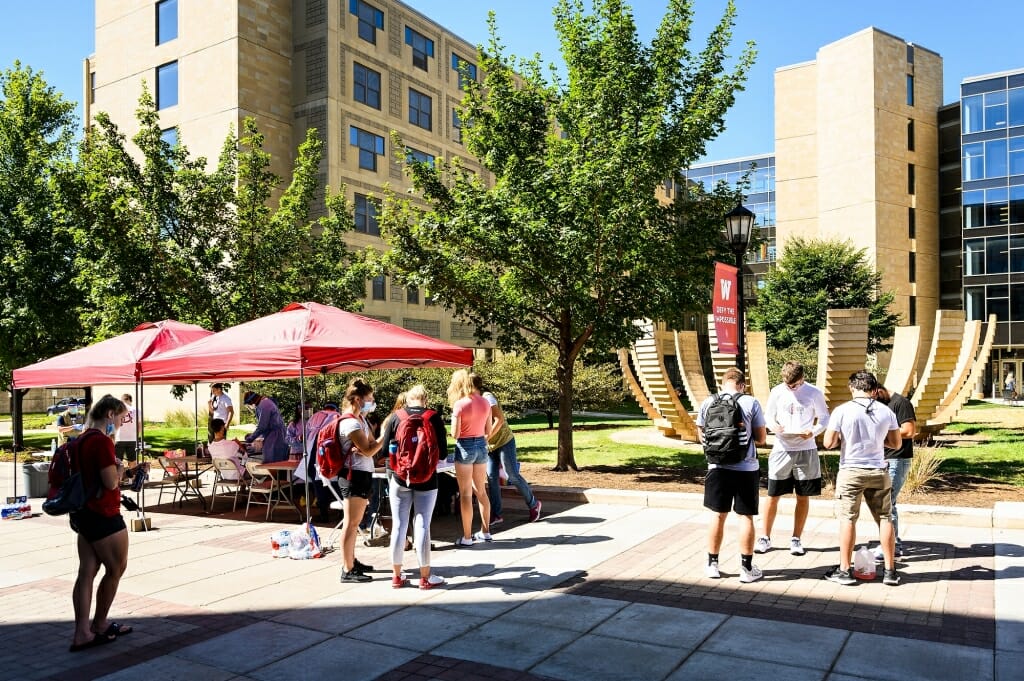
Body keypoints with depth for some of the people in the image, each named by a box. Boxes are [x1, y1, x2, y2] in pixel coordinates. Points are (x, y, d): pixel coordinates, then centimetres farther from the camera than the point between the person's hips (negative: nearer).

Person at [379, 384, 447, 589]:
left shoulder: (395, 416, -2)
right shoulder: (434, 418, -5)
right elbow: (442, 451, -2)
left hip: (399, 478, 1)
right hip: (426, 479, -1)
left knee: (398, 525, 9)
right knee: (422, 526, 4)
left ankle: (397, 576, 17)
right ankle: (425, 577, 10)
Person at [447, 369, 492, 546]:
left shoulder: (459, 404, -15)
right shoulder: (484, 402, 3)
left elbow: (455, 434, -15)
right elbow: (488, 430, 8)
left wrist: (454, 423, 5)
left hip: (465, 447, -6)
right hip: (482, 446, 6)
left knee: (466, 494, 0)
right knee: (481, 491, 16)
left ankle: (467, 537, 4)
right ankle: (485, 532, 24)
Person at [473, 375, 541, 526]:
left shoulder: (487, 397, -15)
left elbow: (499, 419, -23)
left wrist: (486, 438, -22)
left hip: (504, 441, -8)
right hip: (490, 445, 8)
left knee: (513, 476, -4)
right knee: (492, 477, 1)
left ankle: (533, 504, 13)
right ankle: (496, 515, 4)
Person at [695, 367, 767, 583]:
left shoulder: (708, 403, -1)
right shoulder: (751, 403, -7)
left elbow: (702, 435, 7)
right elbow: (761, 438, -2)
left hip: (718, 468, 2)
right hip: (746, 469, -2)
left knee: (718, 516, 12)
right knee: (746, 517, 8)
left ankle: (712, 564, 22)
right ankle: (746, 568, 15)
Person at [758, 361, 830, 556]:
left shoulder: (814, 393, -4)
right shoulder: (777, 392, -1)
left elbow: (824, 418, 4)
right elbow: (768, 416, 8)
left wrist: (813, 432, -15)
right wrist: (773, 426, -15)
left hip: (806, 450, 0)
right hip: (782, 449, 0)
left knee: (803, 497, 7)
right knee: (773, 495, 3)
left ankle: (796, 539, 20)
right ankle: (765, 538, 14)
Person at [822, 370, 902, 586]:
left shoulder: (842, 411, -10)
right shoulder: (886, 412, -1)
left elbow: (829, 442, -9)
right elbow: (896, 444, 7)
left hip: (851, 472, -3)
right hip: (878, 472, 3)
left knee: (847, 519, 3)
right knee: (884, 519, 12)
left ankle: (844, 571, 9)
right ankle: (890, 571, 18)